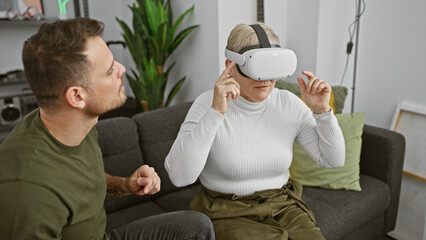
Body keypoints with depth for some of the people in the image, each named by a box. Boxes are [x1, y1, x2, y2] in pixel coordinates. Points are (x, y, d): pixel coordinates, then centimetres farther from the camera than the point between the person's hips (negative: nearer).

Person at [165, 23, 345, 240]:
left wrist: (322, 110, -13)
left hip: (283, 205, 4)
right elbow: (179, 176, -27)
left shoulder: (289, 104, -4)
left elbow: (334, 161, 1)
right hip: (227, 213, -3)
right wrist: (215, 112, -34)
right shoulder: (208, 104, -15)